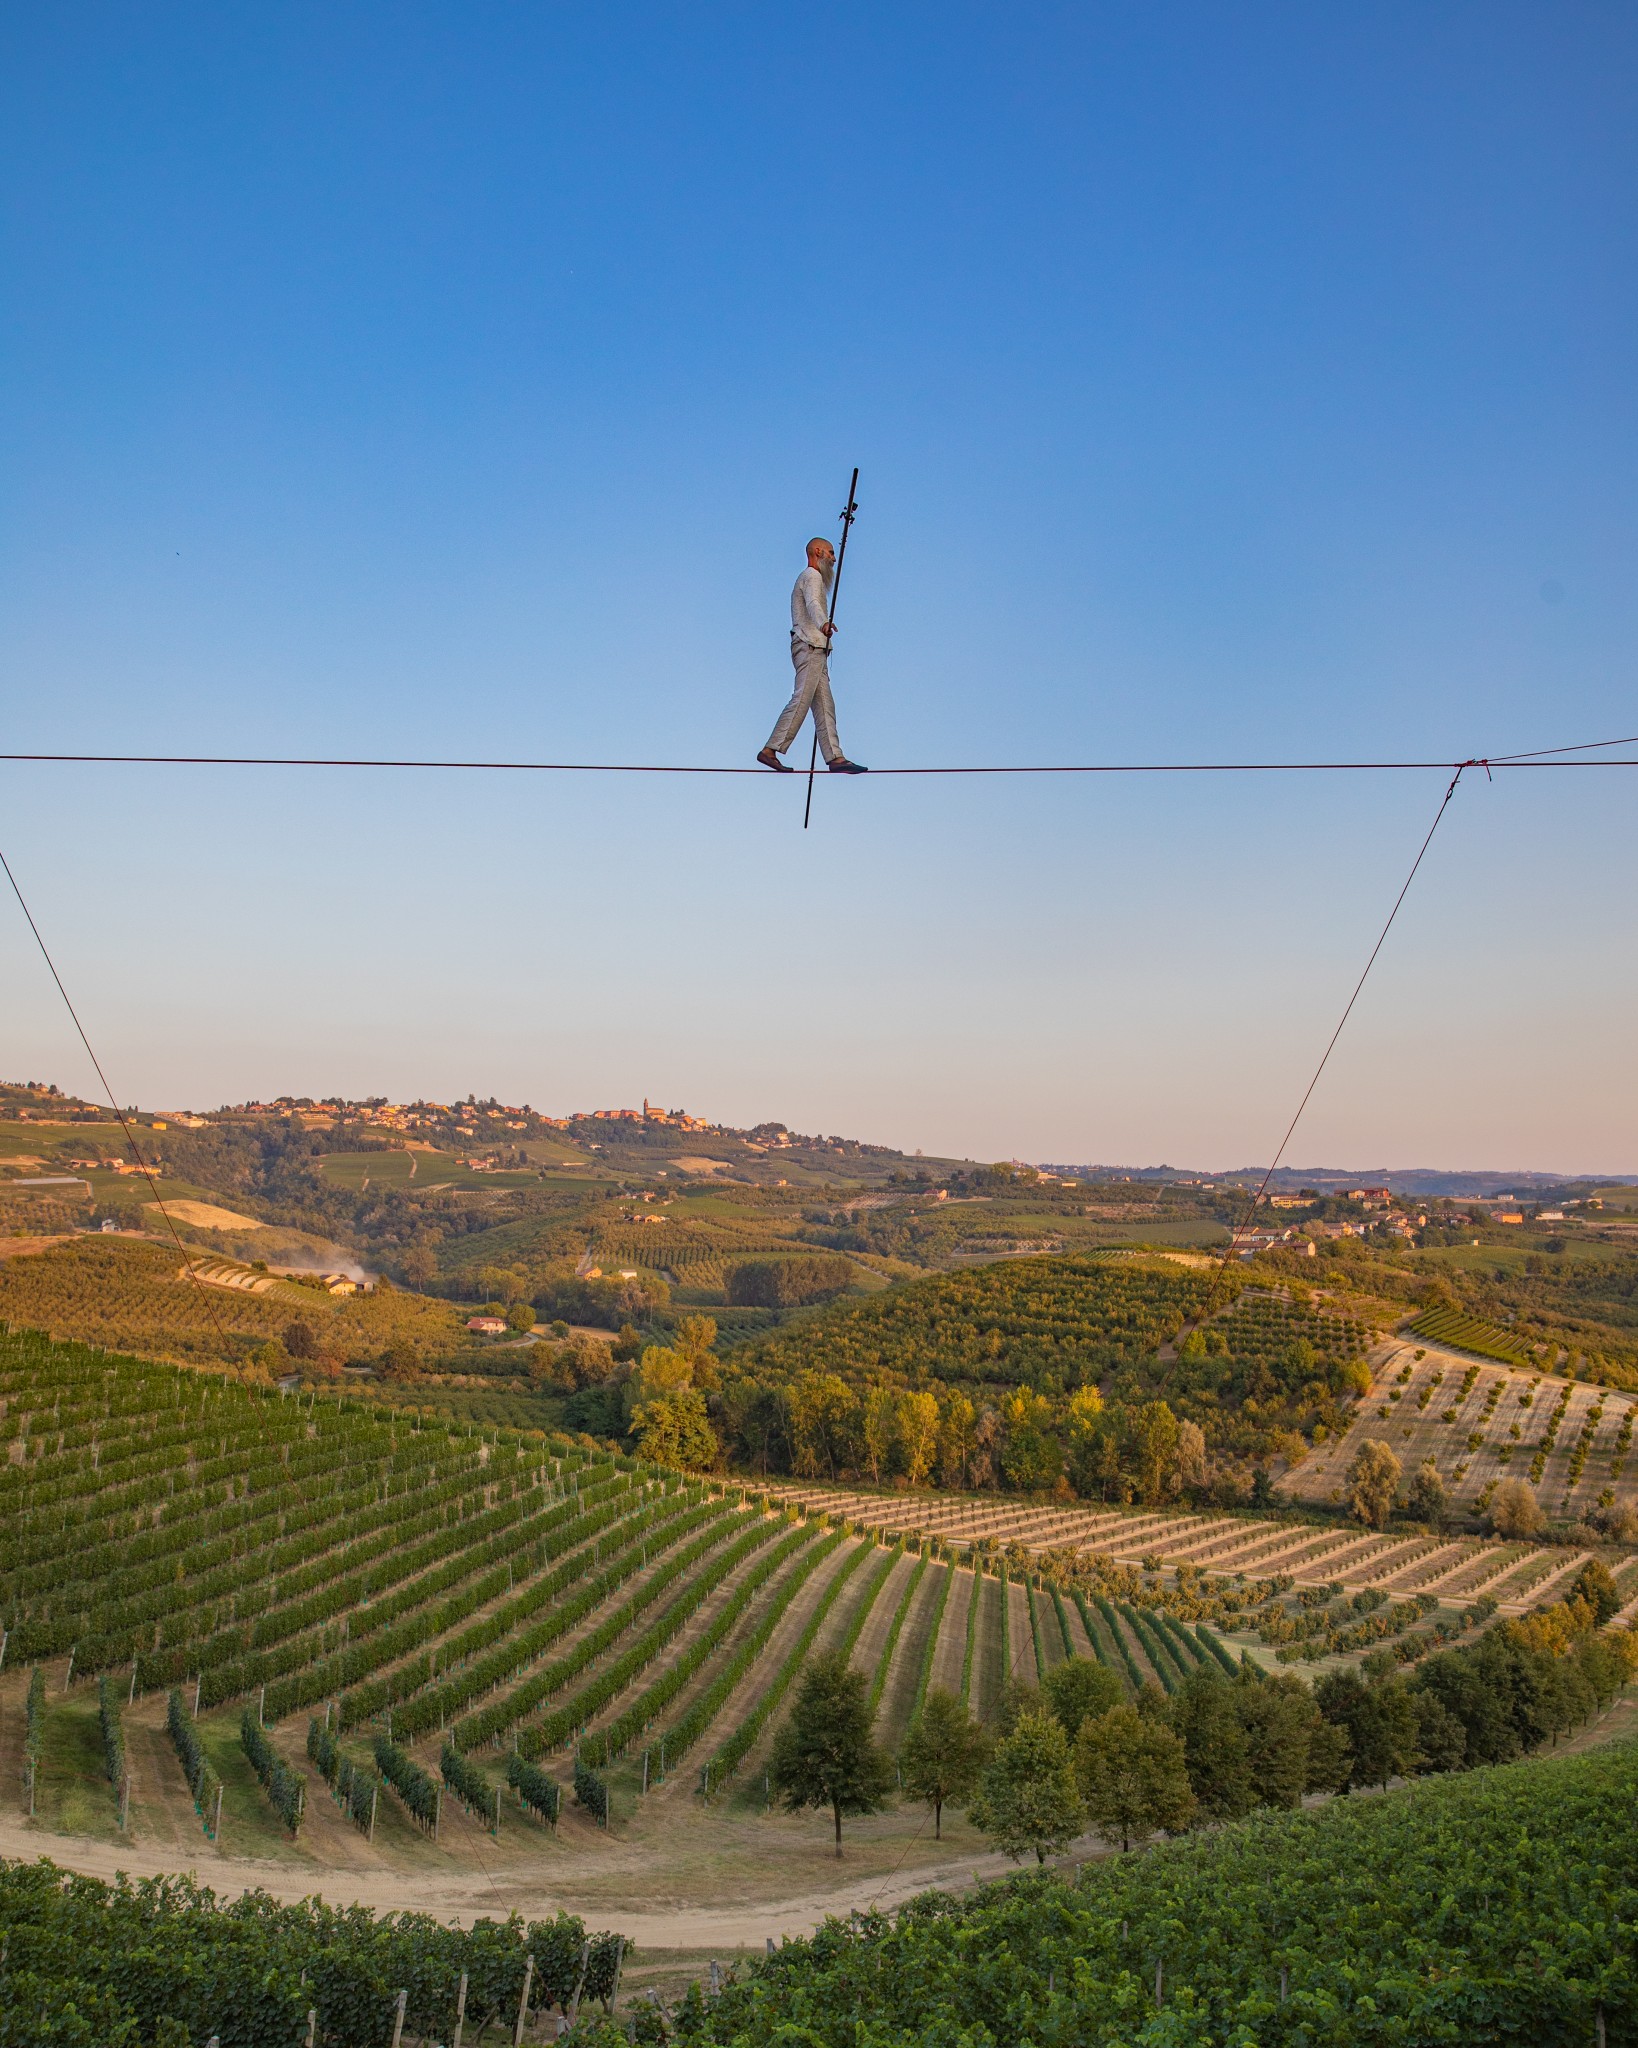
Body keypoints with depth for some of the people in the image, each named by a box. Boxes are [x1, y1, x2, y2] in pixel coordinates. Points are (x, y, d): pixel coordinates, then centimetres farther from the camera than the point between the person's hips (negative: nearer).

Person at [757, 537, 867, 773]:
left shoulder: (810, 577, 28)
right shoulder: (812, 576, -4)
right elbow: (812, 603, -25)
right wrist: (823, 623, -45)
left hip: (816, 650, 11)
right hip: (809, 647, -11)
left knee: (824, 705, 1)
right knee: (801, 700, -15)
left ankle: (835, 757, -5)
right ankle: (770, 751, -17)